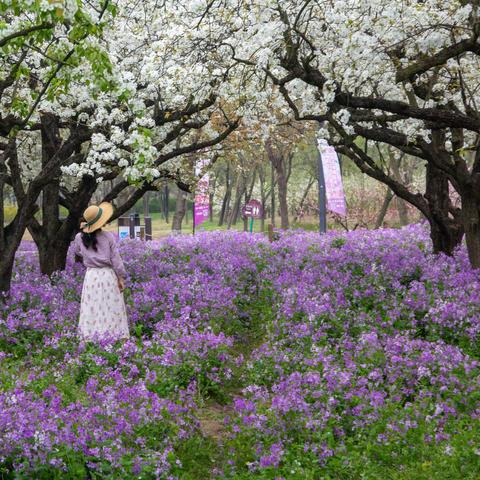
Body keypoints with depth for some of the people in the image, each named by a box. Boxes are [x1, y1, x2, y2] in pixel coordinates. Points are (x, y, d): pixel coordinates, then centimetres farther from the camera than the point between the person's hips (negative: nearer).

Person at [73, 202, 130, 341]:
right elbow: (115, 258, -6)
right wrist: (121, 277, -2)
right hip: (108, 275, -2)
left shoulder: (80, 237, 0)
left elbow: (77, 254, 16)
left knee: (92, 311, 3)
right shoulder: (108, 237, -7)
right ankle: (115, 338, 7)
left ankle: (90, 338, 0)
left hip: (91, 276, 2)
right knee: (111, 310, 4)